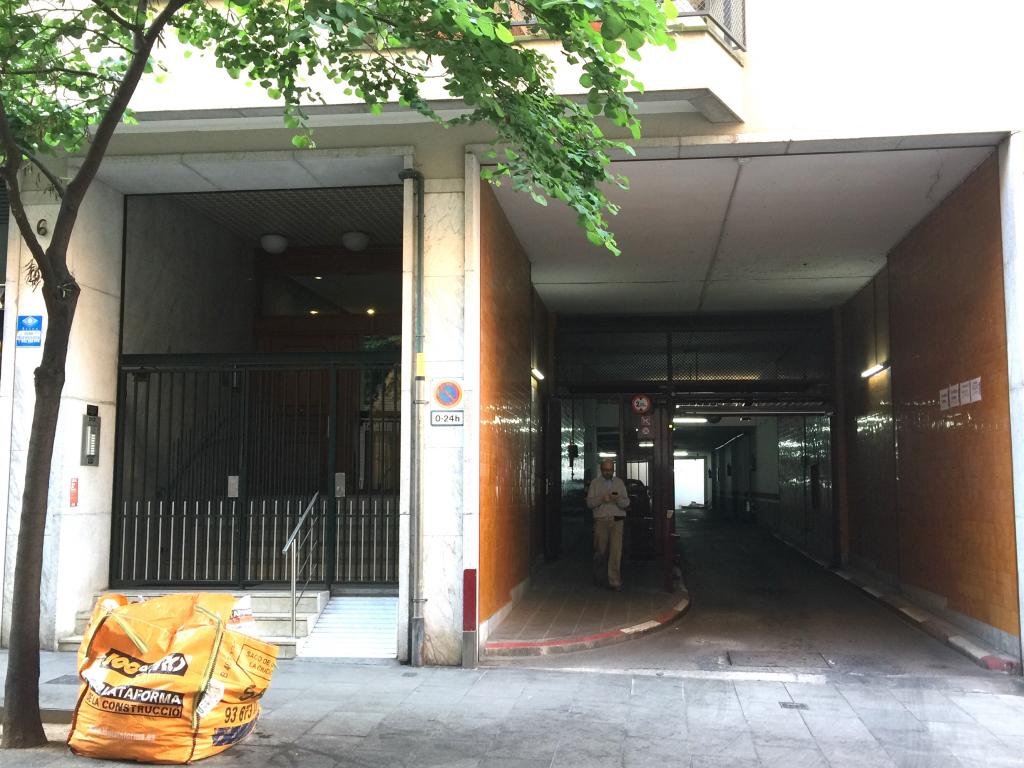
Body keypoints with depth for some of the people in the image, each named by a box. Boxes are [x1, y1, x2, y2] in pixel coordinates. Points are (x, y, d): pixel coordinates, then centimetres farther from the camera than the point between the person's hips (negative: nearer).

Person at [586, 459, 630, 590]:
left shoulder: (619, 482, 13)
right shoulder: (595, 483, 10)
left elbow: (626, 502, 7)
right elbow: (589, 503, 3)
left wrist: (617, 499, -14)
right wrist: (602, 499, -13)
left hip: (617, 520, 0)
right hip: (601, 520, 0)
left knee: (616, 551, -8)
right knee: (601, 551, 1)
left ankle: (614, 581, -6)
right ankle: (599, 577, 20)